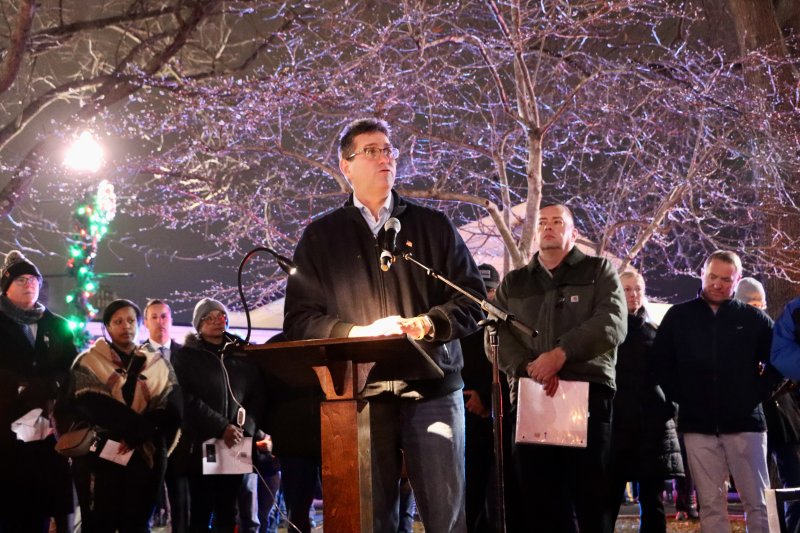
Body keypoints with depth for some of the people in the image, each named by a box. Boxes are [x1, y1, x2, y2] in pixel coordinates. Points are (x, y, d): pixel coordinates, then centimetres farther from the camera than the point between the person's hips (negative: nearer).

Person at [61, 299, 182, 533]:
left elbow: (171, 411, 0)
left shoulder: (159, 366, 13)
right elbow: (93, 406, -11)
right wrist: (139, 425, -19)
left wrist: (139, 434, -16)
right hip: (99, 454, -2)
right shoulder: (88, 363, 5)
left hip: (145, 456, 3)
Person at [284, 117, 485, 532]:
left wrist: (426, 324, -10)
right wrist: (357, 334, -10)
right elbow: (300, 318, 6)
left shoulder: (433, 226, 13)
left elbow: (471, 299, 8)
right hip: (358, 394, 0)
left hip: (431, 388, 0)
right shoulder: (320, 237, 12)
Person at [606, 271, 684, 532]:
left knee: (652, 502, 2)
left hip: (653, 423, 3)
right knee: (610, 500, -7)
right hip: (616, 422, -3)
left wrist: (670, 406, 3)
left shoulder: (653, 332, 15)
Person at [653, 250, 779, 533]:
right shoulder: (678, 316, 6)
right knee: (710, 504, 3)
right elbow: (660, 361, 10)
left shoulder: (754, 318, 3)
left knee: (757, 502, 1)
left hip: (744, 422, -1)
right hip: (697, 425, 1)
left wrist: (759, 392, 0)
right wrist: (678, 395, 2)